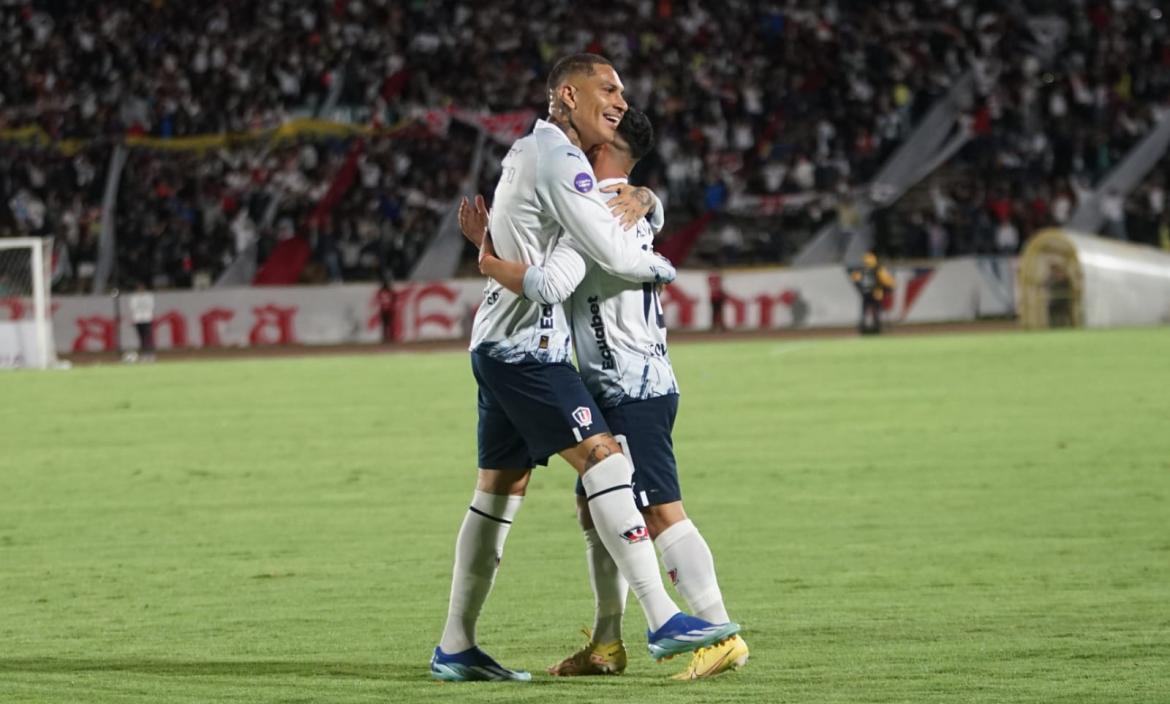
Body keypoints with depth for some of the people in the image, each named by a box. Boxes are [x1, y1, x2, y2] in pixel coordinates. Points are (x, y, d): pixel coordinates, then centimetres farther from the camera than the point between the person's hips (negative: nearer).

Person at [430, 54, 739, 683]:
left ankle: (455, 648, 14)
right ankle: (662, 620, -23)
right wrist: (660, 268, 4)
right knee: (604, 460, -16)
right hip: (526, 345, -11)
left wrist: (640, 202, 12)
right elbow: (613, 254, -16)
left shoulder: (527, 153, 19)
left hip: (500, 345, 11)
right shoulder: (556, 159, -13)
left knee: (499, 490, 12)